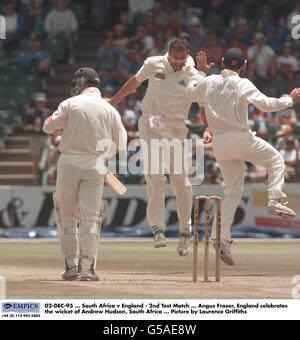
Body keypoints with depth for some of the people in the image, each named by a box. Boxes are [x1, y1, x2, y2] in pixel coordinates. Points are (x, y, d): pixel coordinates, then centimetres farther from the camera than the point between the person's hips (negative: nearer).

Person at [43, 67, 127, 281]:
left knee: (66, 213, 10)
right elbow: (121, 145, 6)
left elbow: (48, 128, 2)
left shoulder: (70, 104, 0)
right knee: (90, 215, 3)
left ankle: (72, 265, 7)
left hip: (69, 162, -1)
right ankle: (87, 268, -3)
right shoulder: (109, 109, 5)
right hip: (96, 165, 1)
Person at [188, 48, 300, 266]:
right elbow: (265, 104, -17)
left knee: (233, 189, 11)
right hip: (240, 138, -5)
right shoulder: (242, 84, -7)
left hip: (219, 141, 5)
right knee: (276, 160, 16)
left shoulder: (209, 82, 9)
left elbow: (191, 95, 28)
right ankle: (276, 200, -4)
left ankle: (221, 237, 1)